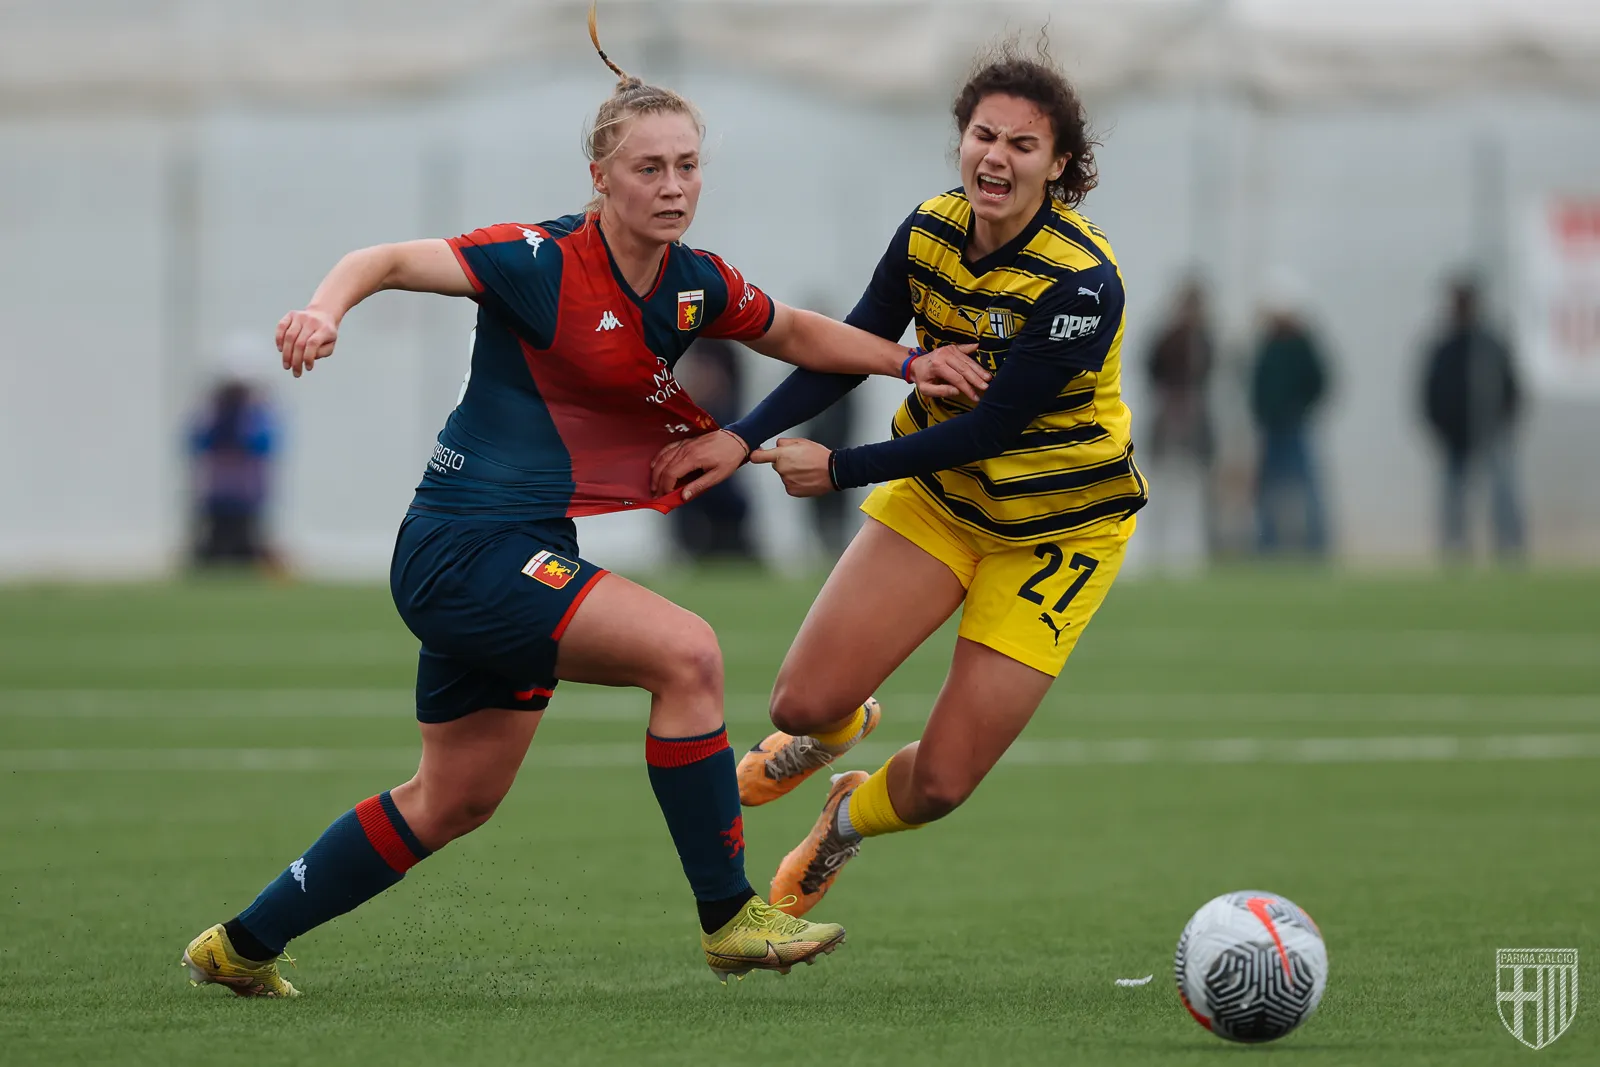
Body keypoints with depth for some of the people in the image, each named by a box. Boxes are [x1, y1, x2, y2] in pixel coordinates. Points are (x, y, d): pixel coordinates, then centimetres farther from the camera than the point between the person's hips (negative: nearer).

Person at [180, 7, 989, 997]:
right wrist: (327, 308, -42)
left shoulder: (694, 284, 4)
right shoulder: (543, 261, -17)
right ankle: (729, 918, -14)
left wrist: (905, 361, 9)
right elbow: (394, 260, -22)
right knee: (685, 650, -22)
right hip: (467, 545, -9)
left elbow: (794, 330, 21)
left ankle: (243, 944, 30)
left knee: (453, 803, 18)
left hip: (522, 557, 9)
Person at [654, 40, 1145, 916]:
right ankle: (839, 726, 32)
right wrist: (744, 438, -17)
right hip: (938, 493, 5)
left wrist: (840, 469, -23)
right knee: (805, 703, -9)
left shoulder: (1083, 283, -28)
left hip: (1056, 531, -4)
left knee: (937, 785, -6)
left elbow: (992, 425, -26)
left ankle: (847, 821, 32)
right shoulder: (929, 231, -10)